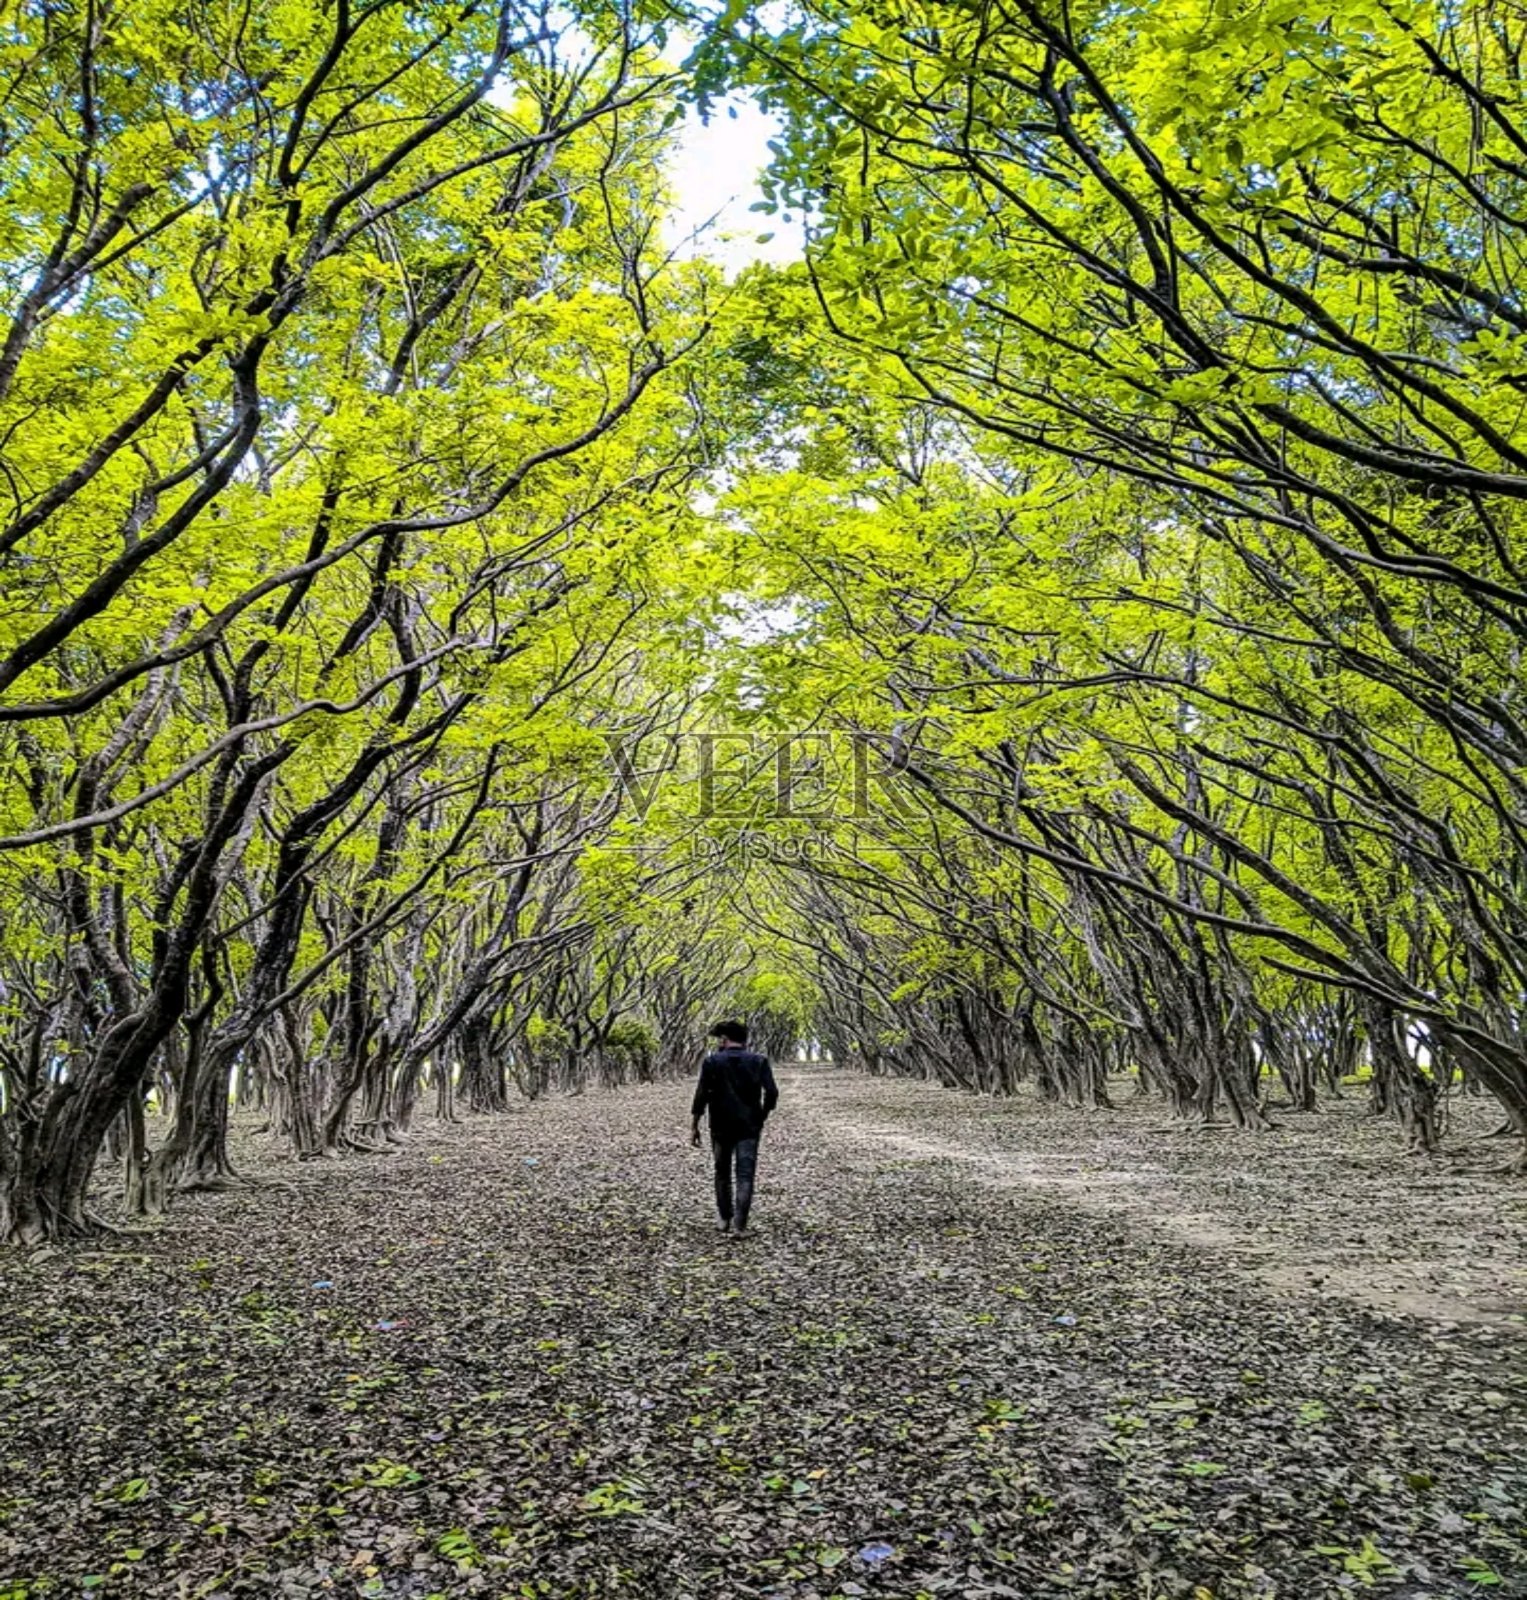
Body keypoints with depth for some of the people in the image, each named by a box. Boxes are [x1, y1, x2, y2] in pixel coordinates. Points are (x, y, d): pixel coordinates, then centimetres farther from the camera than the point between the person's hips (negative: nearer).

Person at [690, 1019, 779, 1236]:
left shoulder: (711, 1062, -3)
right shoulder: (759, 1061, 0)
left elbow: (701, 1096, -6)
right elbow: (771, 1093, -5)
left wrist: (695, 1126, 0)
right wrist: (762, 1117, 10)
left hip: (721, 1127, 0)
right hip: (749, 1127, 0)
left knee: (722, 1173, 16)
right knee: (745, 1176, 1)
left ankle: (725, 1220, 22)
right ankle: (740, 1225, -7)